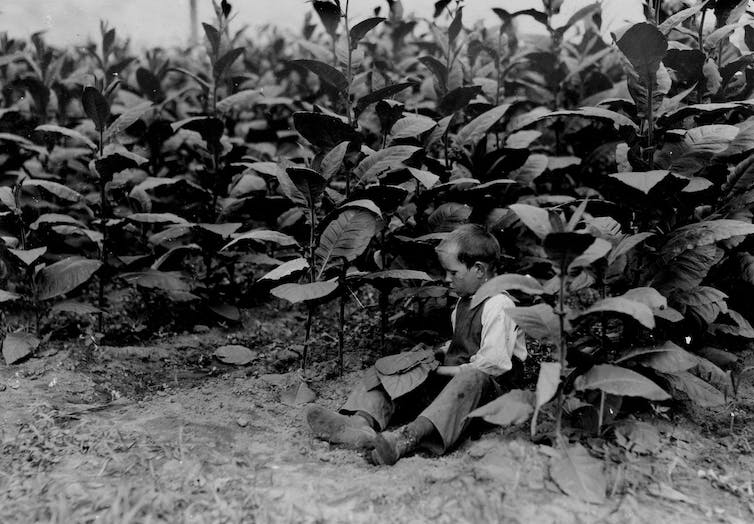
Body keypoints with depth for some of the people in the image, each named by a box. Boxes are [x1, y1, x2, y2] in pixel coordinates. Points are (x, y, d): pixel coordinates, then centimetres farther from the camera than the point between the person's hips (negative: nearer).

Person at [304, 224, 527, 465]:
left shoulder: (498, 306, -14)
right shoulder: (464, 302, 17)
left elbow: (494, 363, -23)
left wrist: (445, 370, -15)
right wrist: (439, 354, 11)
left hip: (488, 389, -9)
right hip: (448, 380, 9)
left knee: (472, 379, -44)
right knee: (384, 370, -2)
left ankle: (408, 437, -65)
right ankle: (363, 422, -34)